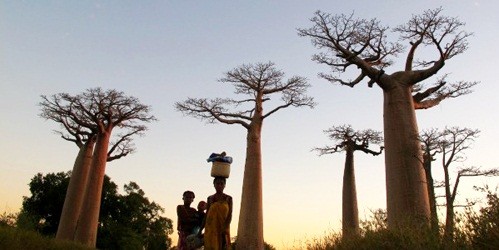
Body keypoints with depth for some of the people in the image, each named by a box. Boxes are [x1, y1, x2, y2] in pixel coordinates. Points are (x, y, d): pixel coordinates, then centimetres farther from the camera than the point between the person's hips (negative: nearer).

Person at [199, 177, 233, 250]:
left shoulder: (228, 198, 3)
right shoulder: (210, 198, 7)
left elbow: (230, 215, -4)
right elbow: (206, 216, 10)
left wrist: (224, 229, -17)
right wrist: (200, 230, 5)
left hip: (223, 230, -1)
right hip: (211, 229, 1)